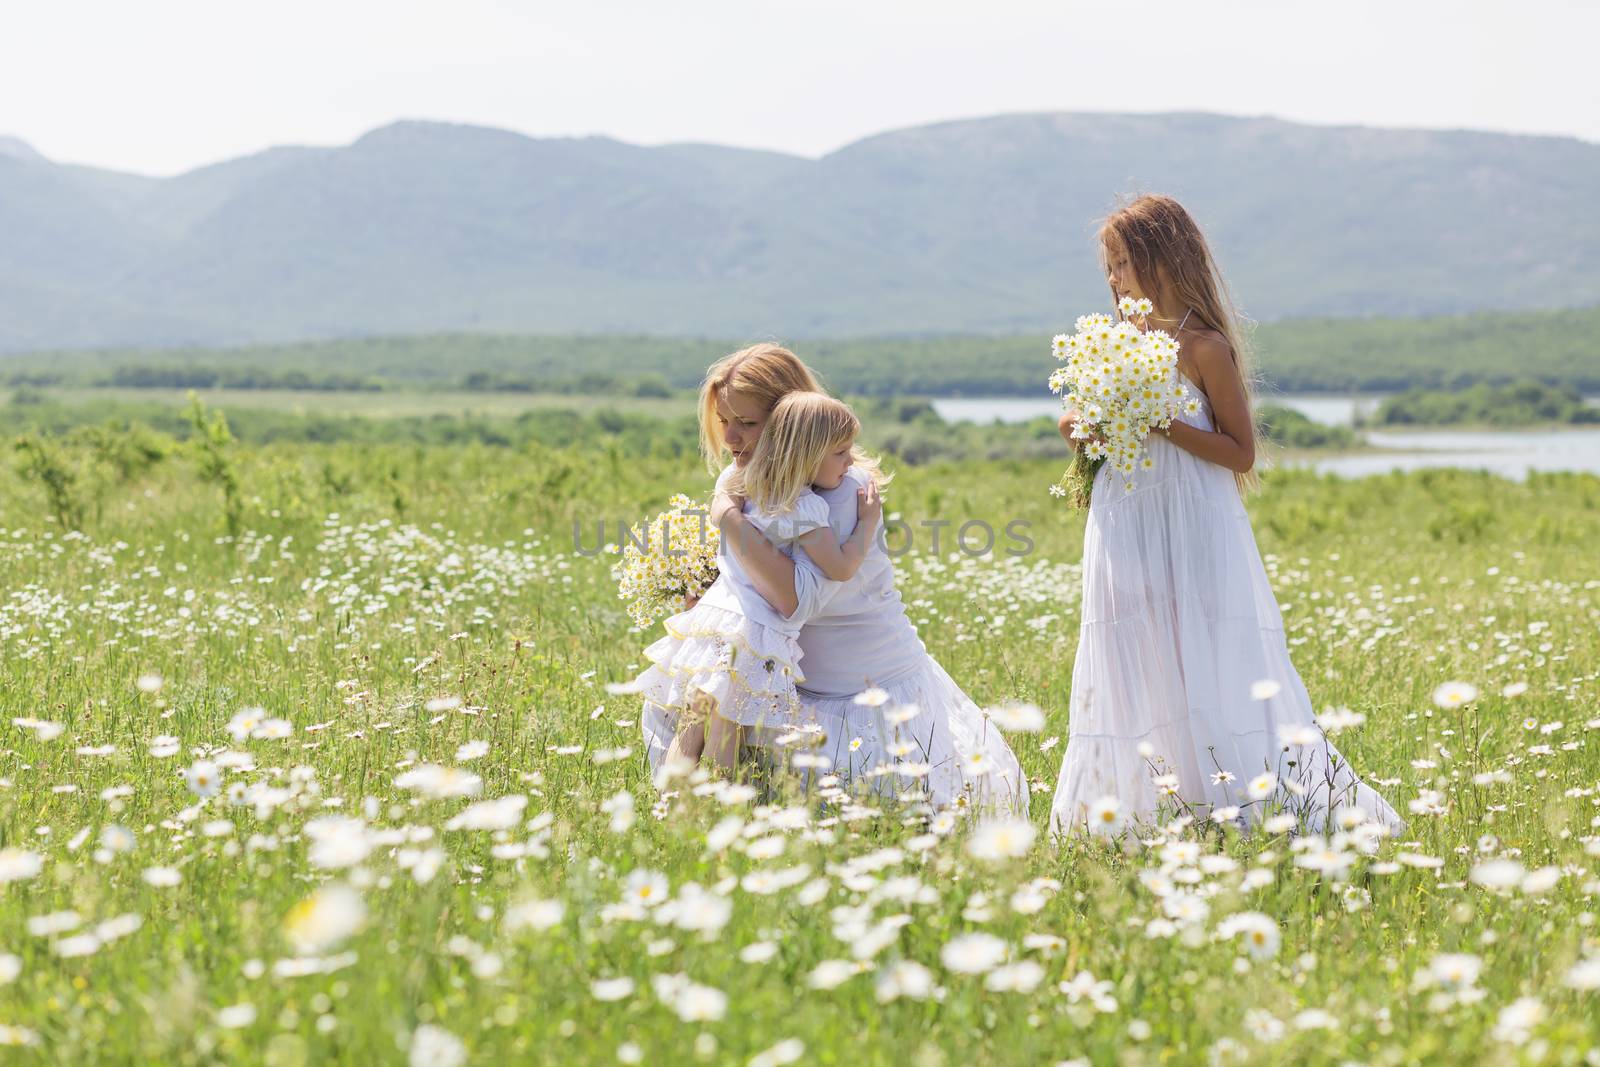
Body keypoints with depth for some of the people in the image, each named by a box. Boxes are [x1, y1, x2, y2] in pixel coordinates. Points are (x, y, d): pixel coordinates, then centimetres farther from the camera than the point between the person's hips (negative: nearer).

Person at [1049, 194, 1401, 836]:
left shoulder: (1203, 348, -7)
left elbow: (1240, 452, -9)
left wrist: (1161, 422, -19)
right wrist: (1084, 436, -1)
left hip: (1193, 531, -6)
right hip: (1126, 534, 6)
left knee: (1204, 670, -6)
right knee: (1136, 675, 7)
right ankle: (1140, 808, 12)